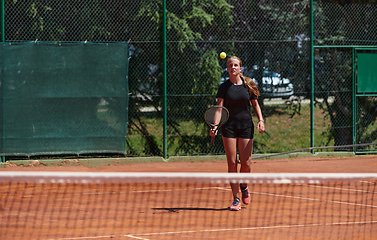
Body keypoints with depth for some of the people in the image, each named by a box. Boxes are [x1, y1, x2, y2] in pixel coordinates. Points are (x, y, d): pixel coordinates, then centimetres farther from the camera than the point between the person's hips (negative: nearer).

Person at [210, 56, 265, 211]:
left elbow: (255, 104, 13)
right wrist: (214, 125, -23)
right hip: (229, 127, -1)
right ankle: (236, 199, 4)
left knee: (246, 164, -3)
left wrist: (260, 120, -3)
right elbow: (219, 107, -8)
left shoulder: (248, 85, 4)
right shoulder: (224, 87, 0)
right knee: (232, 163, -3)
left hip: (246, 126, 1)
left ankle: (244, 187, 28)